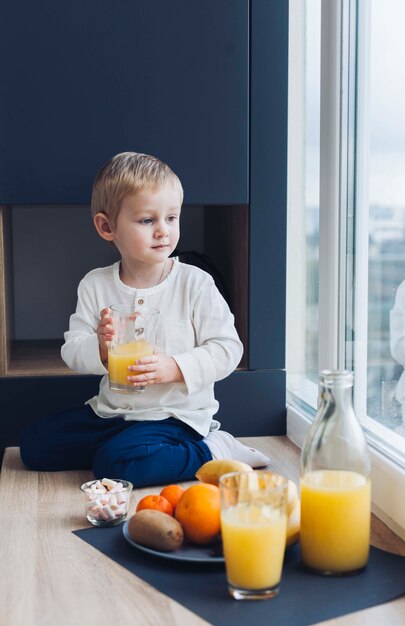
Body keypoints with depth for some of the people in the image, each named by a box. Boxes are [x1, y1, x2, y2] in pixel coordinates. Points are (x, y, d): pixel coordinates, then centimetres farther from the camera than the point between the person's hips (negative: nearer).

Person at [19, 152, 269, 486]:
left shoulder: (195, 283, -10)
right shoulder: (95, 285, 0)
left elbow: (227, 348, -12)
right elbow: (72, 351, -2)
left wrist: (175, 368, -25)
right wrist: (99, 347, -24)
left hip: (176, 414, -5)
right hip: (111, 410, 5)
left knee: (116, 463, -30)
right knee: (34, 444, 0)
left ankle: (212, 451, -10)